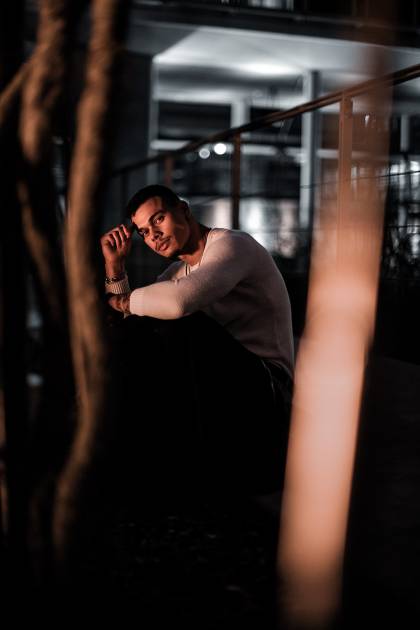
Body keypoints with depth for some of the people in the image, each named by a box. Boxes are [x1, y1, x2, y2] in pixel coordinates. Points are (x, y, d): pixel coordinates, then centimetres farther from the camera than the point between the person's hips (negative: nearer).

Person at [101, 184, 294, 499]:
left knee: (185, 325, -30)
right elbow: (121, 321, 13)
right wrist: (114, 266, 3)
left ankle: (181, 462, -18)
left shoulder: (232, 244, -12)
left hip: (264, 389, -8)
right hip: (219, 388, 8)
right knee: (136, 330, -5)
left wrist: (125, 301, -13)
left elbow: (179, 301, -32)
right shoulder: (178, 270, 16)